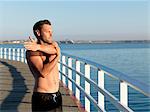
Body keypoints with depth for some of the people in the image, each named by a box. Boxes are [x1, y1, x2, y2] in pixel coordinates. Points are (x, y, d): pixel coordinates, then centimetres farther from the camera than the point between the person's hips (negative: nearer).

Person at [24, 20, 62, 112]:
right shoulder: (32, 51, -12)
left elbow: (54, 50, -16)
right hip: (42, 98, -6)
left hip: (57, 96, 6)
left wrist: (39, 47, -26)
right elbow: (44, 72, -23)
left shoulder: (53, 44, 9)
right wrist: (57, 56, -15)